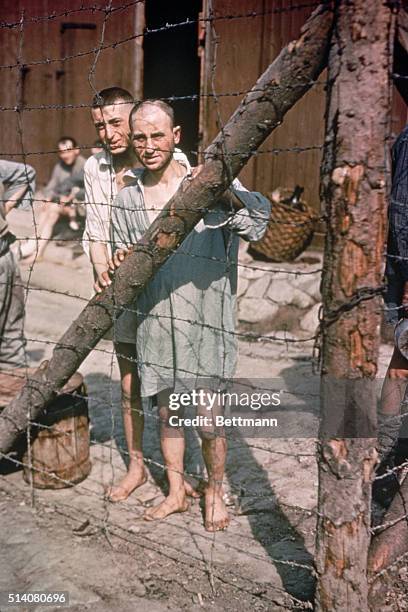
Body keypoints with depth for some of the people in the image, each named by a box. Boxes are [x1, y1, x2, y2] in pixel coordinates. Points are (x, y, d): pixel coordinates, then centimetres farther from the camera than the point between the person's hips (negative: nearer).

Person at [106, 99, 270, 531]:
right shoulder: (127, 199, 7)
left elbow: (258, 221, -21)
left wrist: (227, 196, -40)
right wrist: (120, 267, -8)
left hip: (204, 321, -4)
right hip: (154, 320, 4)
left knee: (208, 420, 4)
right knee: (166, 411, 16)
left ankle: (214, 492, 29)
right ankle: (176, 493, 34)